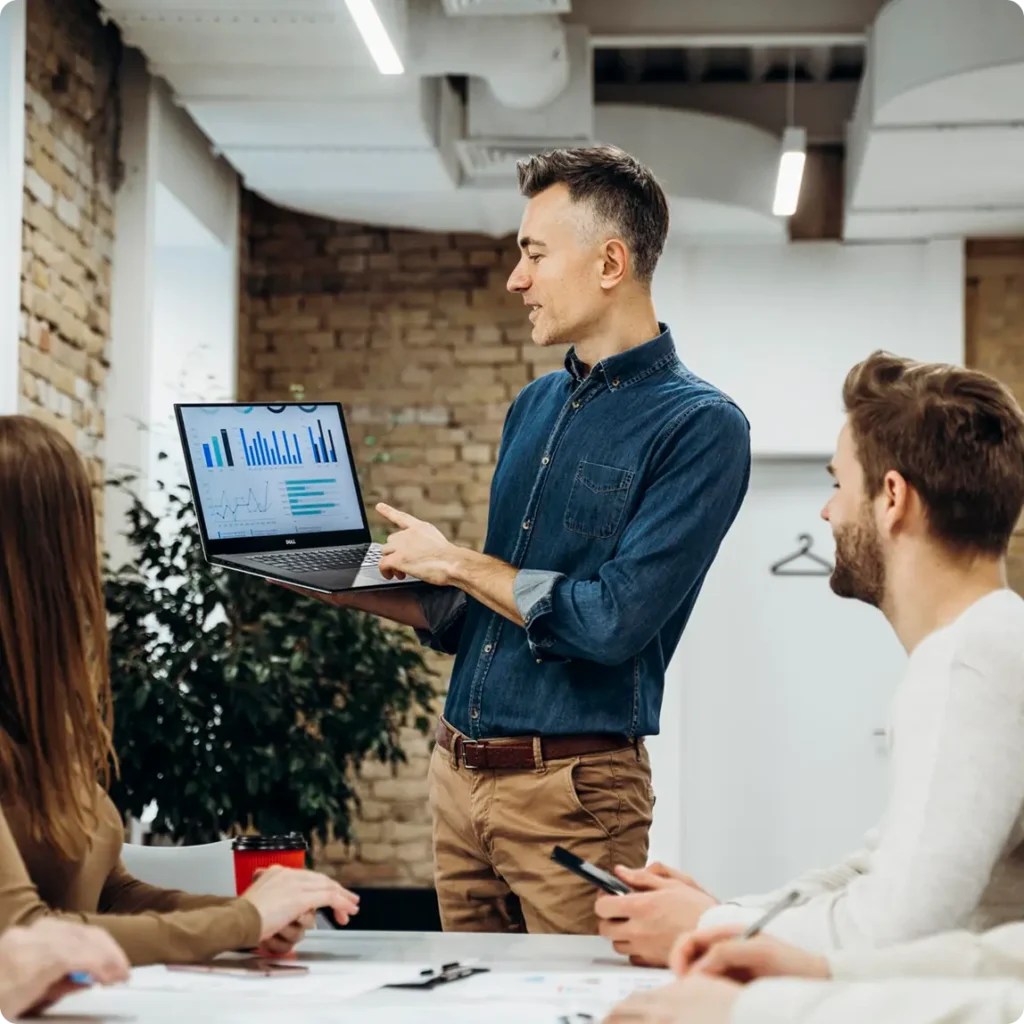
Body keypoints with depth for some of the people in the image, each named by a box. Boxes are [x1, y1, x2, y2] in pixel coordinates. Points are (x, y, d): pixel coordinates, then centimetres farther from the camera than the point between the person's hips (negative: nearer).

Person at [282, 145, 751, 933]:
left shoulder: (698, 425, -11)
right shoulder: (536, 407, 14)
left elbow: (613, 622, -20)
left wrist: (457, 563, -9)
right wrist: (345, 588, 8)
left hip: (571, 789, -7)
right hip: (460, 776, 7)